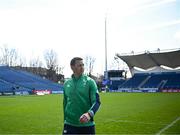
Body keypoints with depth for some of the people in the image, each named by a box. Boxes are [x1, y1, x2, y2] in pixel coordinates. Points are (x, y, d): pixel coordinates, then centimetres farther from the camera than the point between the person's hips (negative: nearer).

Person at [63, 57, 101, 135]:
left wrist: (89, 113, -30)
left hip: (87, 125, -1)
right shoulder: (66, 84, 5)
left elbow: (96, 101, -12)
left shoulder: (90, 82, -4)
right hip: (70, 125, 2)